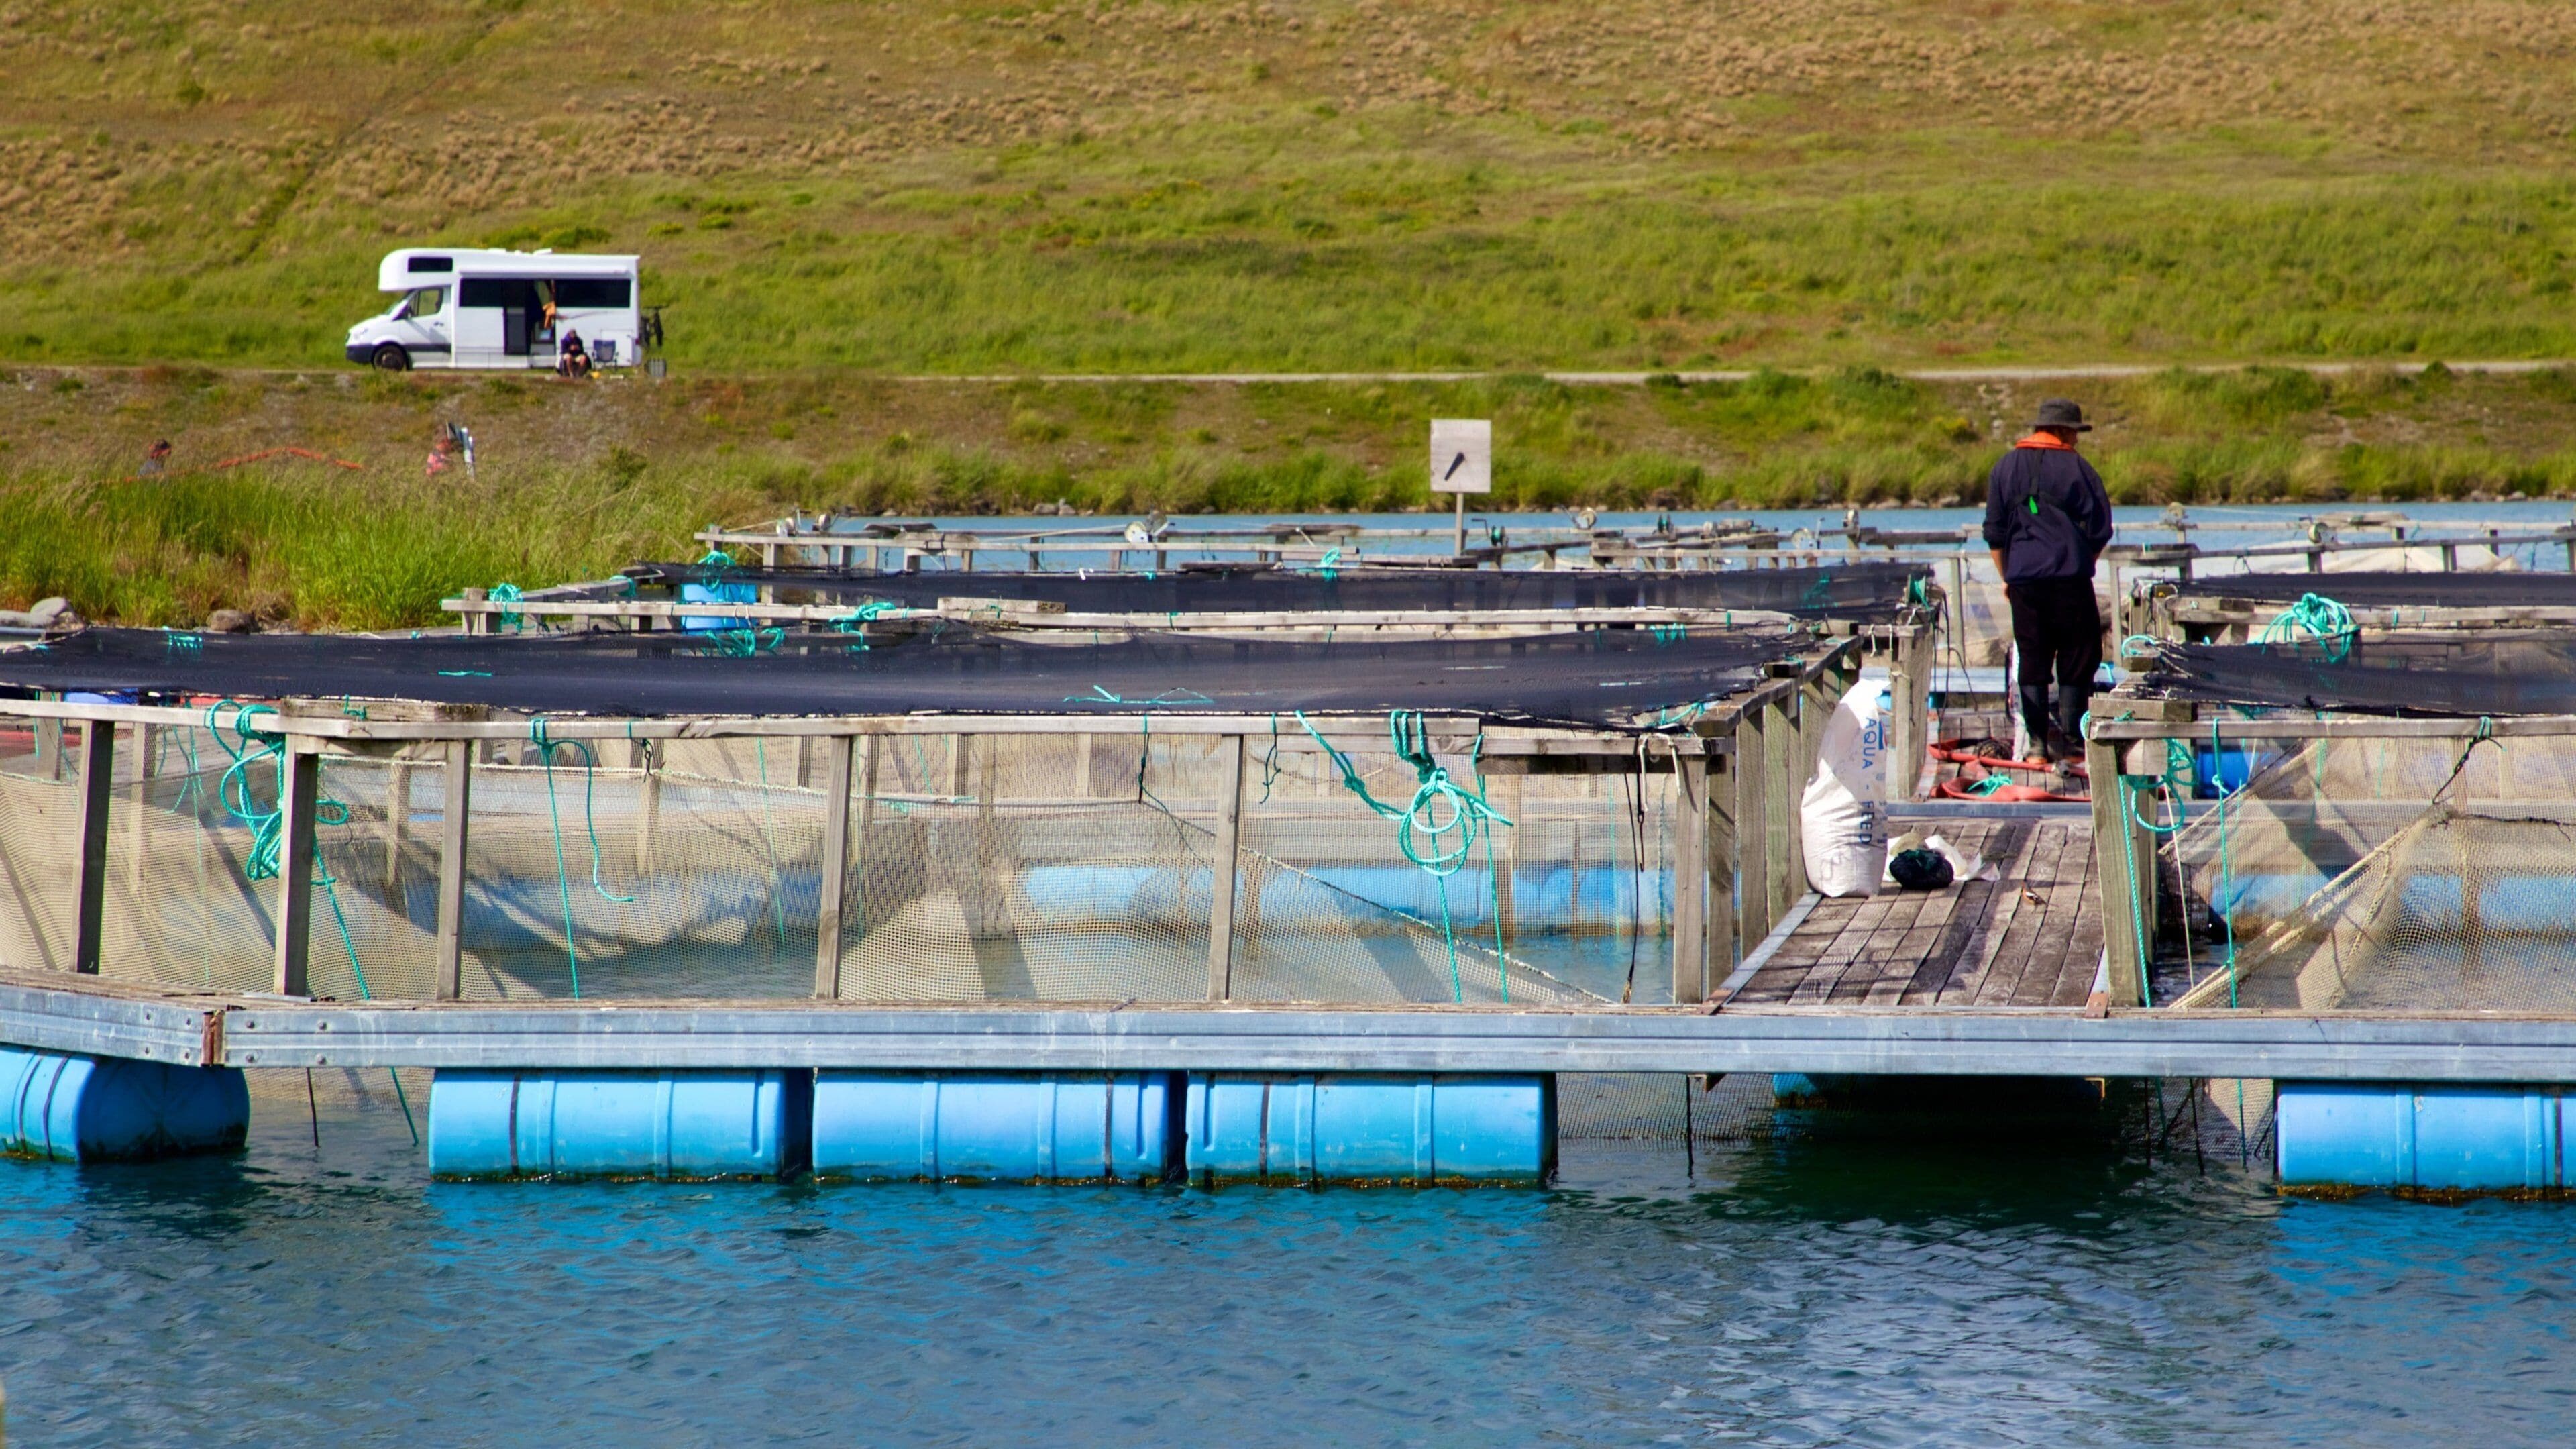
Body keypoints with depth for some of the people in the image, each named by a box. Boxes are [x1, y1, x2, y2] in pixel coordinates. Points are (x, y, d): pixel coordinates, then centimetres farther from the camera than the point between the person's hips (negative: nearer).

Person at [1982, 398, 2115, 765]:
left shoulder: (2005, 467, 9)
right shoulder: (2076, 467, -1)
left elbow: (1994, 531, 11)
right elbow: (2100, 528, -1)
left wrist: (2006, 576, 20)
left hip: (2023, 580, 3)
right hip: (2069, 579, -3)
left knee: (2031, 661, 7)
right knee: (2078, 657, 6)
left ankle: (2038, 743, 3)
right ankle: (2067, 738, 1)